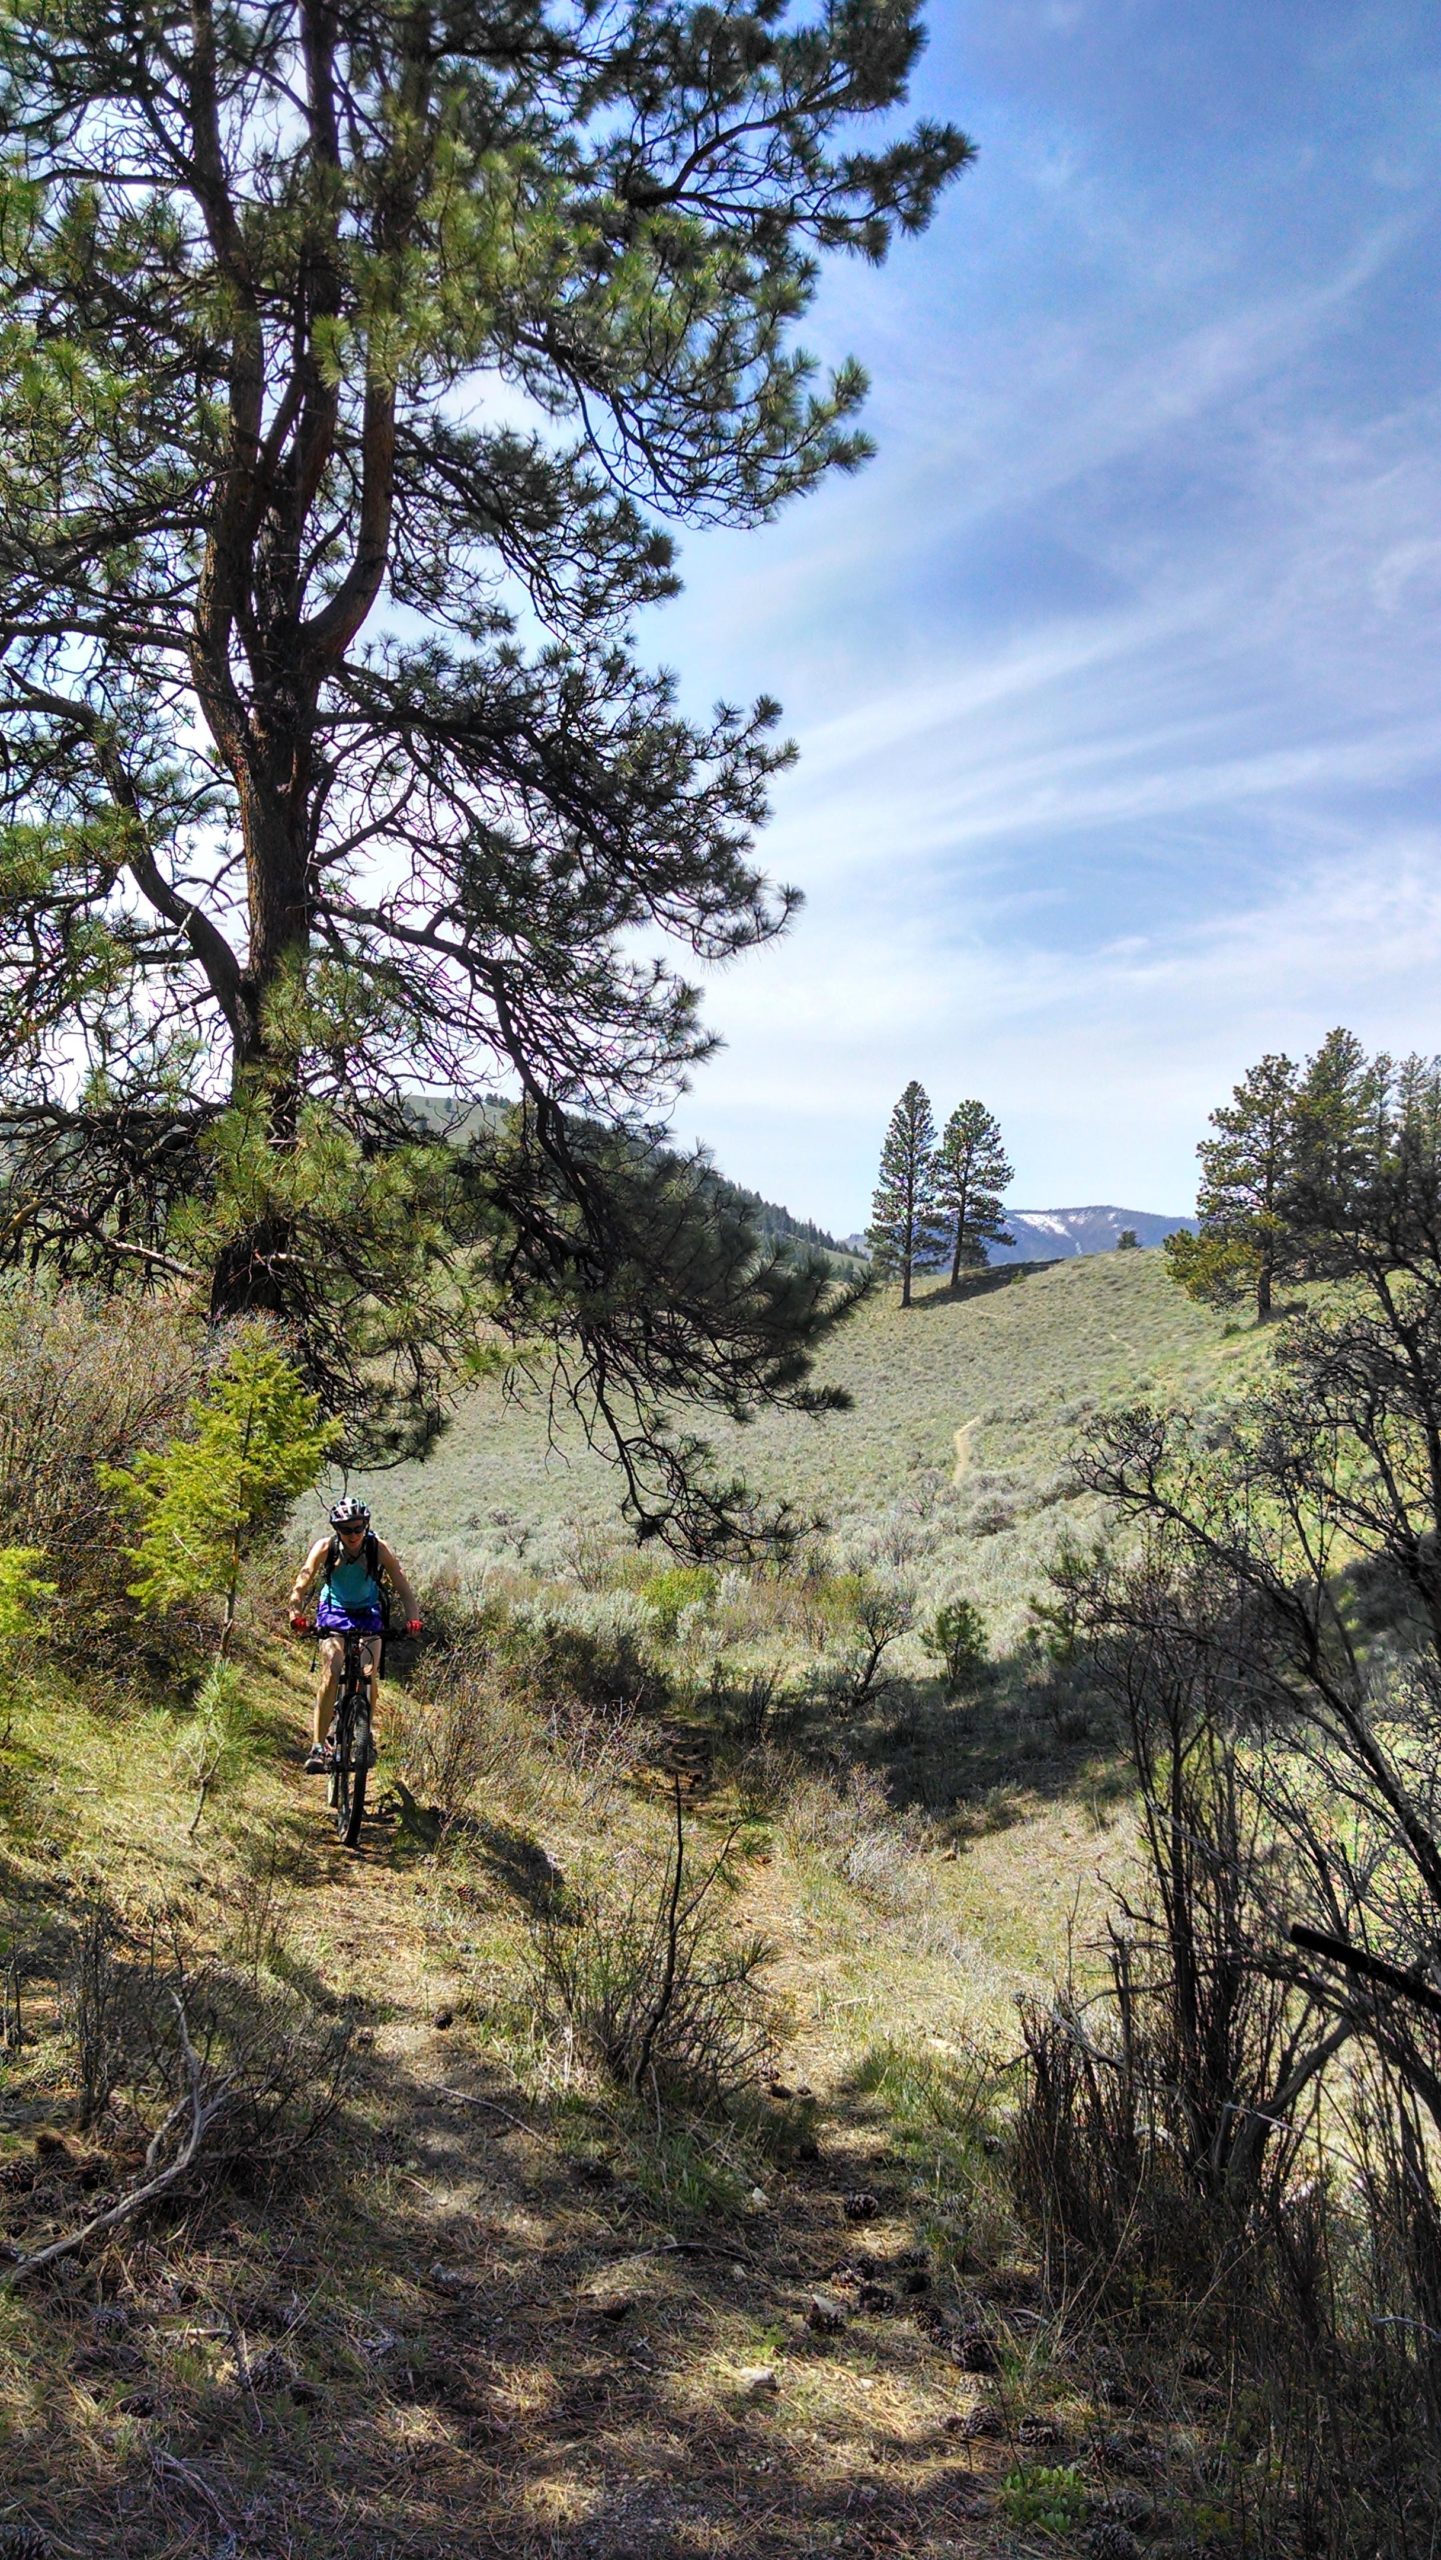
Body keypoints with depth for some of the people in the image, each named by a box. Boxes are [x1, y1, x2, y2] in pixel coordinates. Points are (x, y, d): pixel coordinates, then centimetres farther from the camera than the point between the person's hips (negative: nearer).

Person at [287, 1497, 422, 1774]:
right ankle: (318, 1747, -16)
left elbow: (402, 1587, -24)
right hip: (334, 1611, -1)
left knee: (370, 1677, -13)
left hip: (368, 1613, 1)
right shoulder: (325, 1548, -20)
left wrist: (412, 1618, -40)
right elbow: (304, 1580, -29)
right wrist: (296, 1611, -47)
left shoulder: (379, 1549, -21)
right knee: (332, 1675, -19)